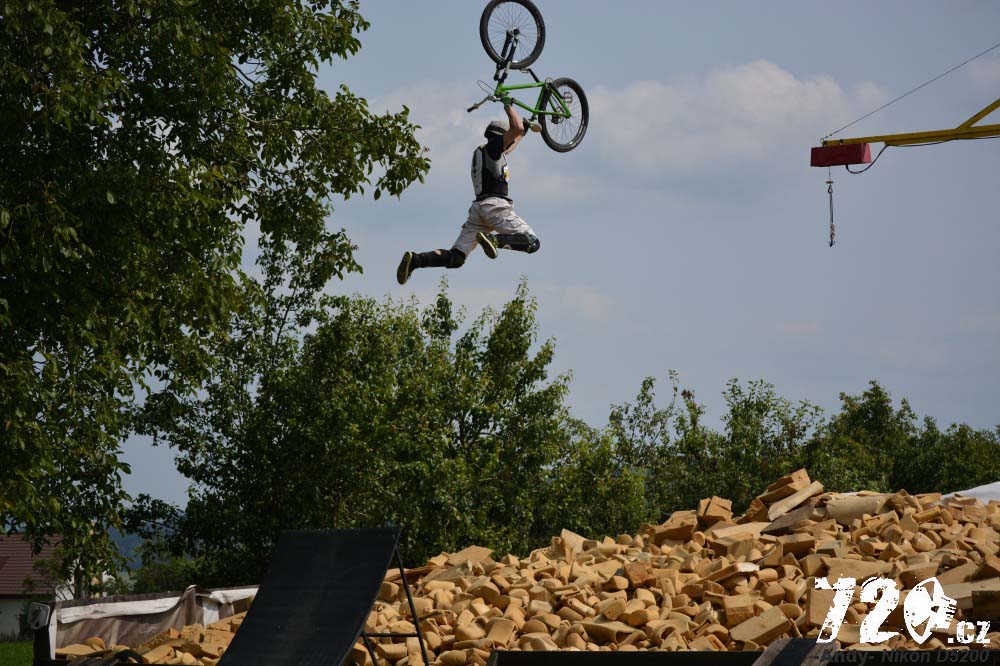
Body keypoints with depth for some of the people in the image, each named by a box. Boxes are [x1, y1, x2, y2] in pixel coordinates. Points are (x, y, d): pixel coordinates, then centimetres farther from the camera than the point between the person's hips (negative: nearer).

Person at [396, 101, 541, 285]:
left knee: (455, 258, 1)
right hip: (496, 205, -8)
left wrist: (526, 127, 58)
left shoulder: (480, 152, 27)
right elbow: (517, 129, -8)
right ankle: (495, 240, -34)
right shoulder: (492, 147, 4)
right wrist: (508, 105, 7)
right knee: (533, 243, -12)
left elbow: (507, 148, 47)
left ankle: (415, 259, -20)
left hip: (478, 208, 8)